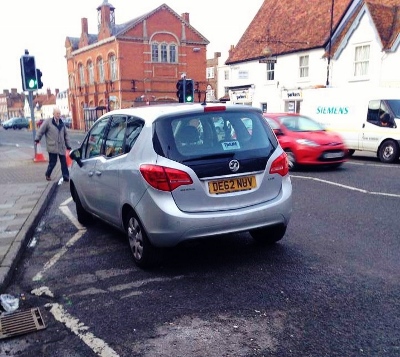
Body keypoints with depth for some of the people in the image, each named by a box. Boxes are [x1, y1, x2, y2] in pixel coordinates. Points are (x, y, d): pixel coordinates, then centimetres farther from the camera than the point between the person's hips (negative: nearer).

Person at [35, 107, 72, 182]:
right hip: (52, 146, -4)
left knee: (64, 162, 1)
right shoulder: (48, 122, -3)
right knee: (52, 162, 1)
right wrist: (37, 139, 0)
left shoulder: (62, 123, 12)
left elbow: (66, 134, 15)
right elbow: (41, 130, 1)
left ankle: (66, 177, 6)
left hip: (61, 147, 4)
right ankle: (48, 174, 25)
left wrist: (68, 145, 13)